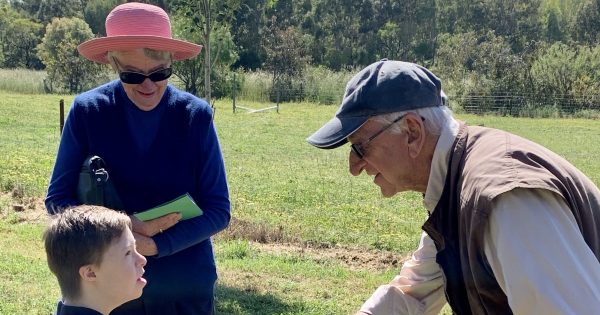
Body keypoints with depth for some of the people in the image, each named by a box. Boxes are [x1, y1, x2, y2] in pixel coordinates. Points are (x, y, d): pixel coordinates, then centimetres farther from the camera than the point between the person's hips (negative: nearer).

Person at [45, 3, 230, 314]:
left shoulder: (196, 115, -9)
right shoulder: (87, 111, -9)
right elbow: (57, 200, -5)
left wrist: (156, 245, -21)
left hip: (185, 285, 0)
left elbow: (218, 211, -7)